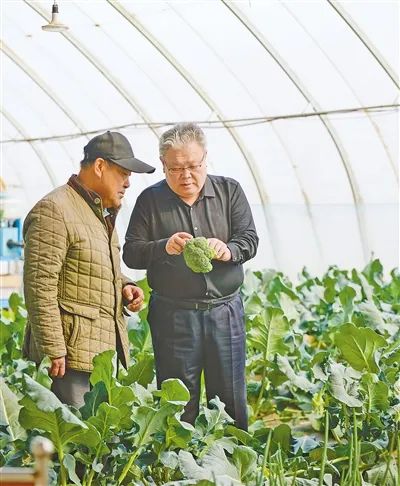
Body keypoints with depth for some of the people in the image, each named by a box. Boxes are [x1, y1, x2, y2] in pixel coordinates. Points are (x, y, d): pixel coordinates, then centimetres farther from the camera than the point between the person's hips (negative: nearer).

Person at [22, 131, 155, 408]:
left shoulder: (103, 213, 19)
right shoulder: (54, 211, -12)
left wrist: (123, 286, 10)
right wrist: (53, 351, -20)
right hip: (71, 354, -9)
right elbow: (40, 287, -18)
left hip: (108, 350, 9)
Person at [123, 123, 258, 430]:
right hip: (173, 314, -1)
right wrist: (164, 248, -18)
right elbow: (130, 253, 1)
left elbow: (250, 240, 1)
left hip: (225, 311, 1)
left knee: (232, 401, 7)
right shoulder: (150, 200, 4)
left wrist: (227, 250, -22)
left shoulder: (229, 191, 7)